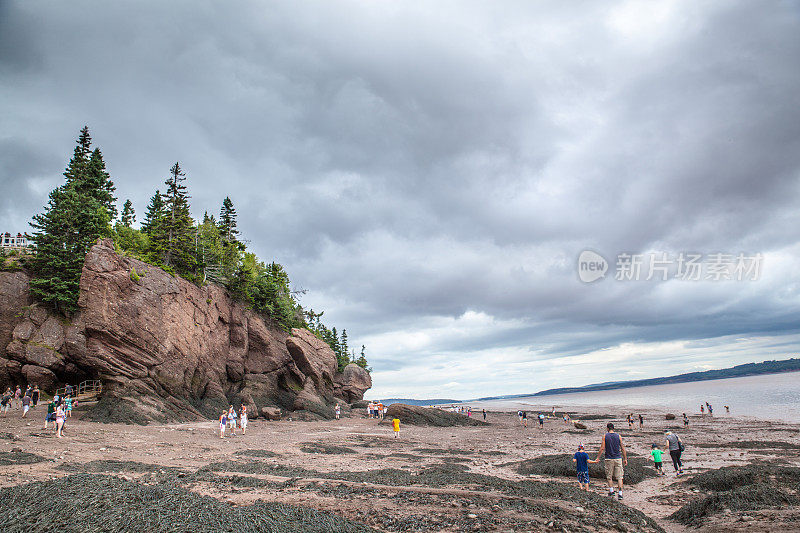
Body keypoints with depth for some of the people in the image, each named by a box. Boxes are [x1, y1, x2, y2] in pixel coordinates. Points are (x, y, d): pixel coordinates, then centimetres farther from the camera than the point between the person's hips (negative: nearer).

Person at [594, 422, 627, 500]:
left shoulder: (605, 436, -3)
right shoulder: (618, 436, 1)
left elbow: (602, 448, -7)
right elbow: (623, 448, 3)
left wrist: (598, 457, 3)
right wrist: (625, 459, 13)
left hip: (609, 459, -1)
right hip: (618, 458, 1)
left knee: (609, 476, 14)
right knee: (619, 477, 4)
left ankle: (611, 490, 10)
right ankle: (620, 493, 0)